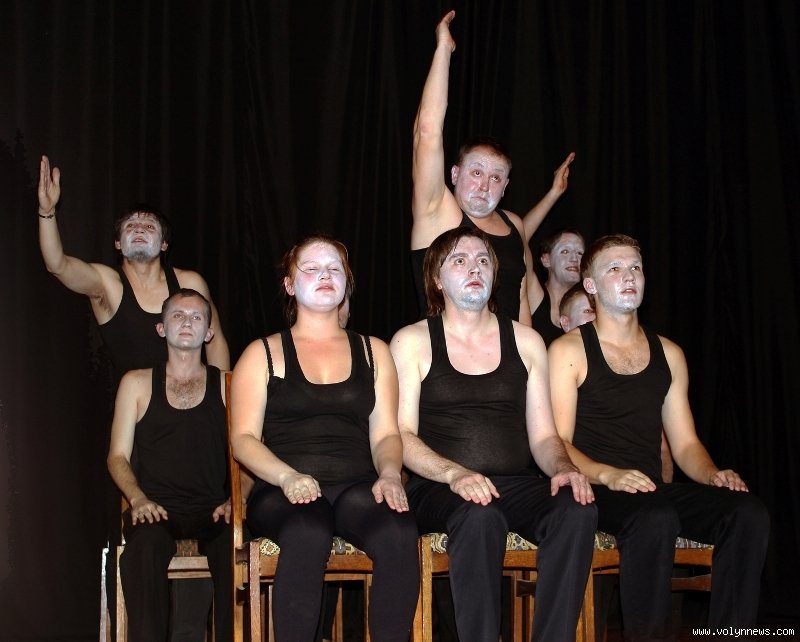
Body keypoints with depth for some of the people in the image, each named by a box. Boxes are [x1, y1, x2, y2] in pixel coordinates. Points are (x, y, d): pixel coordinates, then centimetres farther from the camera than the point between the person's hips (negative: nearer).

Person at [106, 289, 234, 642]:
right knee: (145, 545, -35)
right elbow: (118, 456, 11)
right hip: (155, 509, 0)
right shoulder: (136, 384, 14)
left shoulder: (228, 386, 14)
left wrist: (234, 501, -8)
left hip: (213, 510, 0)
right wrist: (138, 499, -8)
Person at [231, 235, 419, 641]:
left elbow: (385, 433, 14)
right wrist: (288, 476, -15)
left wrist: (389, 473, -9)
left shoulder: (372, 351, 21)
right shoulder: (263, 353, 14)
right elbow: (243, 439, 4)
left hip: (358, 489, 2)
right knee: (309, 534, -38)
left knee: (399, 534, -32)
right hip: (283, 491, -2)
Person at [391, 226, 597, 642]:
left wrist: (562, 467, -10)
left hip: (517, 484, 3)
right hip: (440, 488, -3)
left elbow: (543, 435, 13)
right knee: (479, 517, -37)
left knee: (577, 511, -29)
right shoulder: (412, 342, 7)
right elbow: (402, 434, -3)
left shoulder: (525, 341, 16)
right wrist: (454, 473, -21)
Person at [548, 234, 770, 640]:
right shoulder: (569, 351, 3)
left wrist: (712, 475, -4)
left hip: (654, 491, 5)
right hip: (597, 493, -5)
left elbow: (685, 443, 18)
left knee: (749, 514, -22)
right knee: (656, 519, -37)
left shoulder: (668, 355, 19)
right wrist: (608, 474, -23)